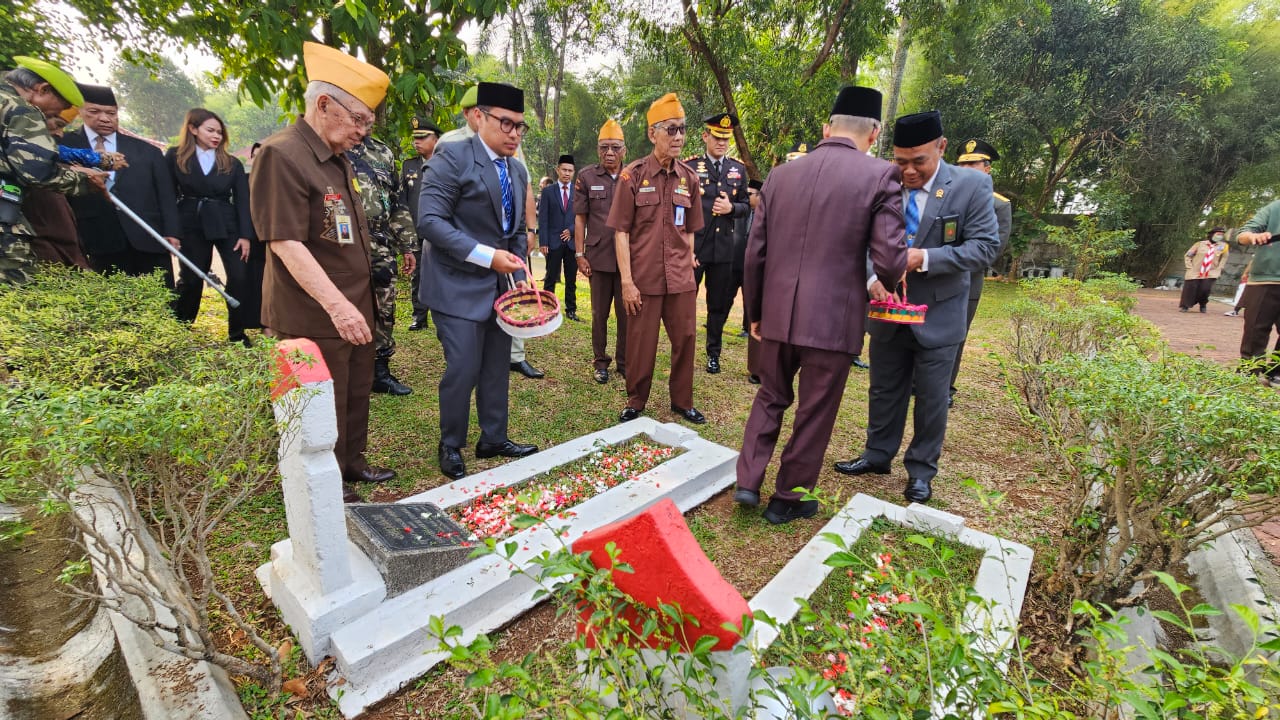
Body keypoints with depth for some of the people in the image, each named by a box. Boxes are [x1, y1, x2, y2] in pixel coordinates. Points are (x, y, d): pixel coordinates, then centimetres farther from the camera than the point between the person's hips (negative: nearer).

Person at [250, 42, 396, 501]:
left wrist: (355, 303, 18)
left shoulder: (337, 158, 13)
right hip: (315, 318, -8)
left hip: (355, 307, 9)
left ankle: (351, 464, 37)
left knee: (356, 396, 19)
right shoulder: (281, 156, -15)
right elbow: (286, 244, -23)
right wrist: (336, 305, -30)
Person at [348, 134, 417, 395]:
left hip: (382, 249, 5)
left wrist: (407, 246, 11)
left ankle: (380, 371, 21)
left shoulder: (384, 153, 15)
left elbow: (397, 203, 15)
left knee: (384, 310, 8)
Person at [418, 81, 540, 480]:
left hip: (502, 284, 7)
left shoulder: (518, 171, 13)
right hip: (459, 284, -7)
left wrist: (519, 276, 7)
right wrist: (486, 256, -23)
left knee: (497, 366, 11)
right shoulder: (452, 157, -10)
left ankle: (494, 439, 27)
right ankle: (451, 447, 16)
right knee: (463, 369, -5)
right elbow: (430, 221, -18)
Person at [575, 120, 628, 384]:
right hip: (598, 258, 0)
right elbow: (580, 218, 4)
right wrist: (579, 254, -2)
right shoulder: (587, 177, 3)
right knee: (599, 313, 8)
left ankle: (624, 362, 20)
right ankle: (600, 361, 21)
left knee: (627, 313, 5)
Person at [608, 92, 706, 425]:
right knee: (641, 344, 5)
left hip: (681, 280, 4)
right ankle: (636, 403, 25)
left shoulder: (689, 177, 7)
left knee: (685, 340, 9)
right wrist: (627, 281, -11)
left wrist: (689, 269, 9)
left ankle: (682, 401, 27)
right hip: (643, 280, -3)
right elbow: (621, 232, -6)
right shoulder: (632, 175, -4)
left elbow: (689, 231, 14)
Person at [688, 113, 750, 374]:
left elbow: (745, 206, 14)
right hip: (693, 247, -3)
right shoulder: (689, 167, 0)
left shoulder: (739, 169, 11)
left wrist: (731, 208, -10)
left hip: (723, 248, 3)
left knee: (719, 304, 10)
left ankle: (713, 353, 24)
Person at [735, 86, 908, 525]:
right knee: (814, 413, 13)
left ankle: (748, 481, 21)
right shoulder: (881, 176, -4)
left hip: (777, 314, 3)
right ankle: (786, 500, 26)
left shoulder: (780, 175, 6)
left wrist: (755, 313, 17)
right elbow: (890, 262, -11)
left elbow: (754, 255, 6)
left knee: (770, 397, 23)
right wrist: (890, 273, 14)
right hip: (833, 318, -3)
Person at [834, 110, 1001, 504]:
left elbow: (985, 245, -12)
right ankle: (878, 454, 34)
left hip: (938, 313, -2)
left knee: (931, 397, 9)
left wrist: (924, 258, -25)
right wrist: (872, 278, -23)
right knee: (884, 390, 15)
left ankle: (921, 470, 27)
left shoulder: (972, 185, -9)